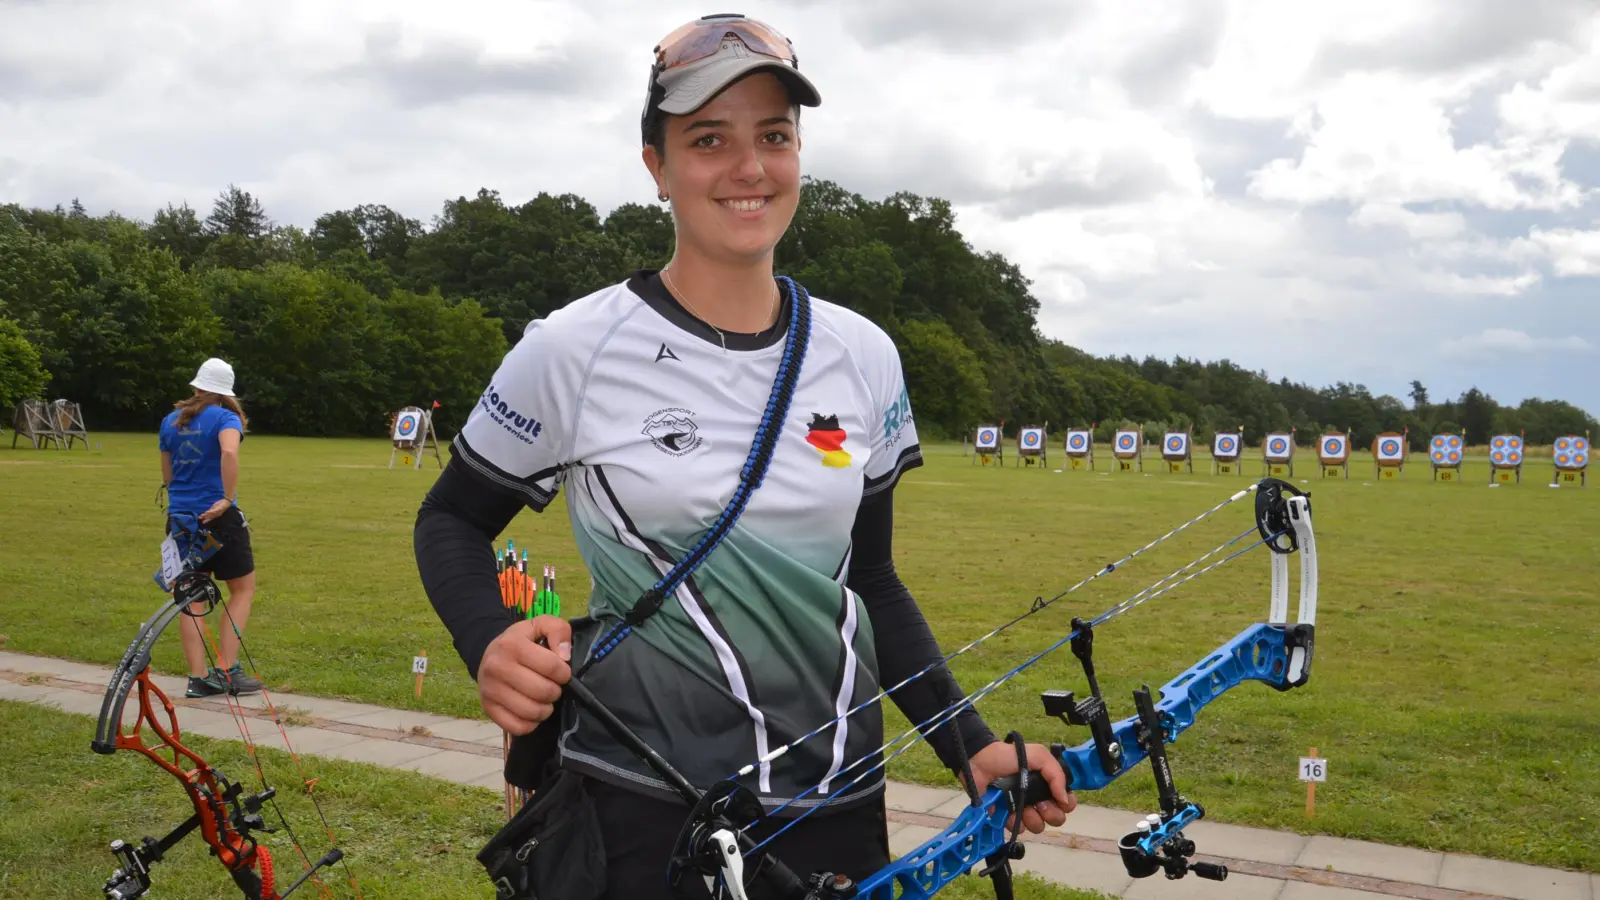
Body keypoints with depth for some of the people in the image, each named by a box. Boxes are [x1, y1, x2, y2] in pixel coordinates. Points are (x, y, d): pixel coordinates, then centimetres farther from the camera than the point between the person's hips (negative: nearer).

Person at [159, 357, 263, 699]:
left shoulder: (170, 421, 10)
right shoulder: (225, 418, -9)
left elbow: (167, 475, 17)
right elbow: (229, 453, -30)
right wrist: (228, 499, -23)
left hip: (179, 517, 6)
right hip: (218, 517, -5)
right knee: (242, 589, 8)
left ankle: (198, 677, 9)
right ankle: (225, 670, 3)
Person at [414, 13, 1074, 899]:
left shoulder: (863, 356, 0)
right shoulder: (572, 350, -10)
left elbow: (871, 583, 9)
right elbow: (450, 522, 3)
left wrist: (972, 745, 2)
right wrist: (490, 643, -16)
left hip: (834, 801, 4)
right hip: (639, 806, -3)